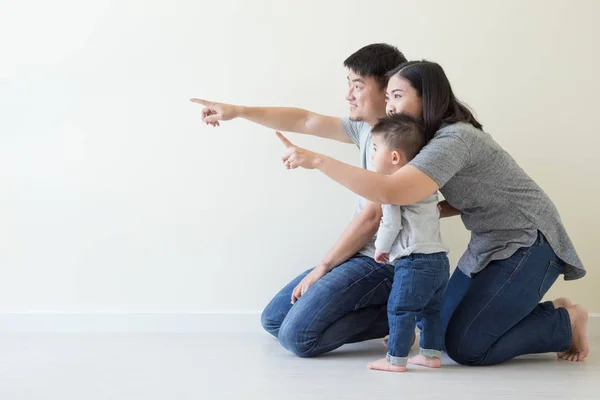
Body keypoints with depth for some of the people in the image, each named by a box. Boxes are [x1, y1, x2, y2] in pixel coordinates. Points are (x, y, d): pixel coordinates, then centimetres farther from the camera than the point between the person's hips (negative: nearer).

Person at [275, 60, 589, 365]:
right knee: (445, 330, 7)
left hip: (528, 244, -10)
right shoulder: (442, 137, 6)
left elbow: (389, 192, -38)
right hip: (490, 243, 10)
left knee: (465, 348, -13)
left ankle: (566, 322, 3)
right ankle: (548, 314, 16)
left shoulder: (453, 140, -25)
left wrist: (318, 161, -35)